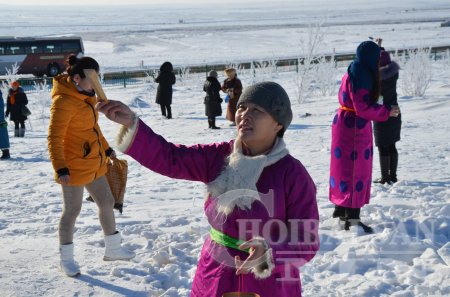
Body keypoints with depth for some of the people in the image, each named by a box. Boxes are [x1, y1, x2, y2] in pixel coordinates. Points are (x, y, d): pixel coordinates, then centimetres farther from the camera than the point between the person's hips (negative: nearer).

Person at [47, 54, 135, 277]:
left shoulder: (85, 96, 7)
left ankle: (112, 249, 32)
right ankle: (66, 258, 21)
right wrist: (60, 168, -29)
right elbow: (54, 138, -23)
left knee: (107, 202, 16)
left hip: (95, 164, 9)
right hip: (74, 167, -9)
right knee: (72, 210, 4)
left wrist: (106, 149, 26)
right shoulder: (63, 102, -20)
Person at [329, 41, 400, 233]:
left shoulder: (353, 71, 11)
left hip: (345, 122, 10)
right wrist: (386, 112, -14)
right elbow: (363, 108, -22)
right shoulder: (362, 74, -19)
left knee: (345, 167, 17)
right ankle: (352, 218, -3)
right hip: (355, 126, -10)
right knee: (356, 170, -5)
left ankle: (341, 208, 28)